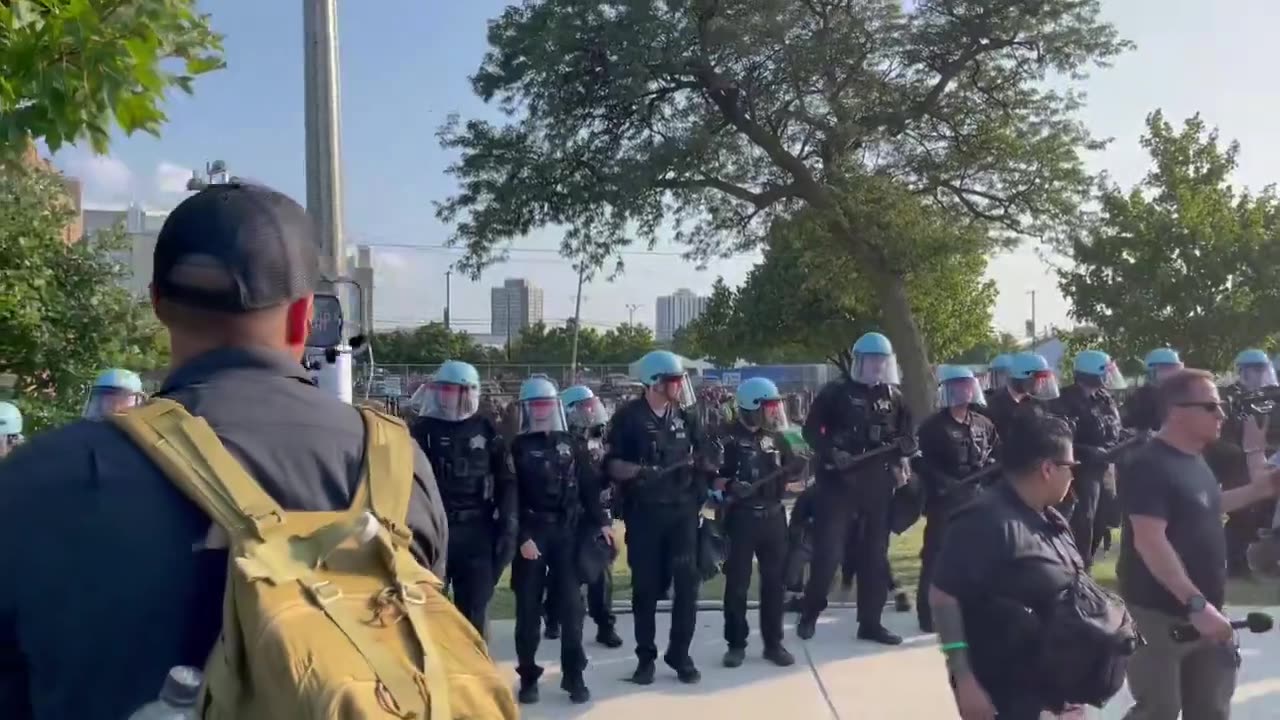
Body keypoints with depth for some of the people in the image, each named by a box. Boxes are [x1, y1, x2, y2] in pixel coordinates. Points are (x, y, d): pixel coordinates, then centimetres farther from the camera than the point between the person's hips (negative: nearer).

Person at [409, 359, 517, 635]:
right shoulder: (422, 430, 2)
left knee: (475, 608, 9)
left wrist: (508, 526, 1)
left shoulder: (486, 430, 8)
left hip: (476, 531, 2)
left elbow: (506, 481, 8)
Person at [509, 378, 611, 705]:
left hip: (567, 533, 2)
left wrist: (601, 522, 2)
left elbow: (589, 486, 10)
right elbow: (511, 497, -5)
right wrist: (522, 537, -12)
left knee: (571, 605, 2)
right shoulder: (518, 447, 1)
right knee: (528, 607, 3)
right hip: (531, 534, -2)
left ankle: (574, 675, 11)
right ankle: (528, 677, 14)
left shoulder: (570, 444, 11)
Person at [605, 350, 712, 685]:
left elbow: (700, 455, 18)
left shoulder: (684, 415, 8)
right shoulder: (629, 416, -5)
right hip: (644, 513, -3)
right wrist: (640, 471, -23)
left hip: (682, 510, 3)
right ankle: (645, 657, 17)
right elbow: (612, 465, -7)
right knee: (646, 587, 5)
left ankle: (680, 654, 14)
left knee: (687, 582, 1)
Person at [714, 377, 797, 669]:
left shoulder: (774, 436, 9)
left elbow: (791, 466, 19)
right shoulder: (729, 438, -8)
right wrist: (730, 486, -28)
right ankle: (736, 644, 13)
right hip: (741, 518, -5)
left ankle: (773, 643, 20)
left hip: (773, 516, 5)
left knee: (774, 581, 10)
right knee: (737, 582, 2)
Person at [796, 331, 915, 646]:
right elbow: (811, 429, -2)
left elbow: (909, 435, 16)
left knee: (875, 553, 9)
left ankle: (870, 621, 19)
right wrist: (831, 453, -17)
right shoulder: (836, 392, -2)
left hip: (878, 484, 4)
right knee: (827, 549, -5)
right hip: (839, 481, -4)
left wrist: (906, 444, -7)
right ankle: (810, 613, 13)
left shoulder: (894, 396, 10)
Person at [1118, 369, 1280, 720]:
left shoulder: (1194, 459, 10)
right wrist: (1196, 602, -29)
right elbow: (1150, 542, -27)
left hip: (1204, 609, 9)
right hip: (1161, 614, -9)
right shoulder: (1149, 466, -20)